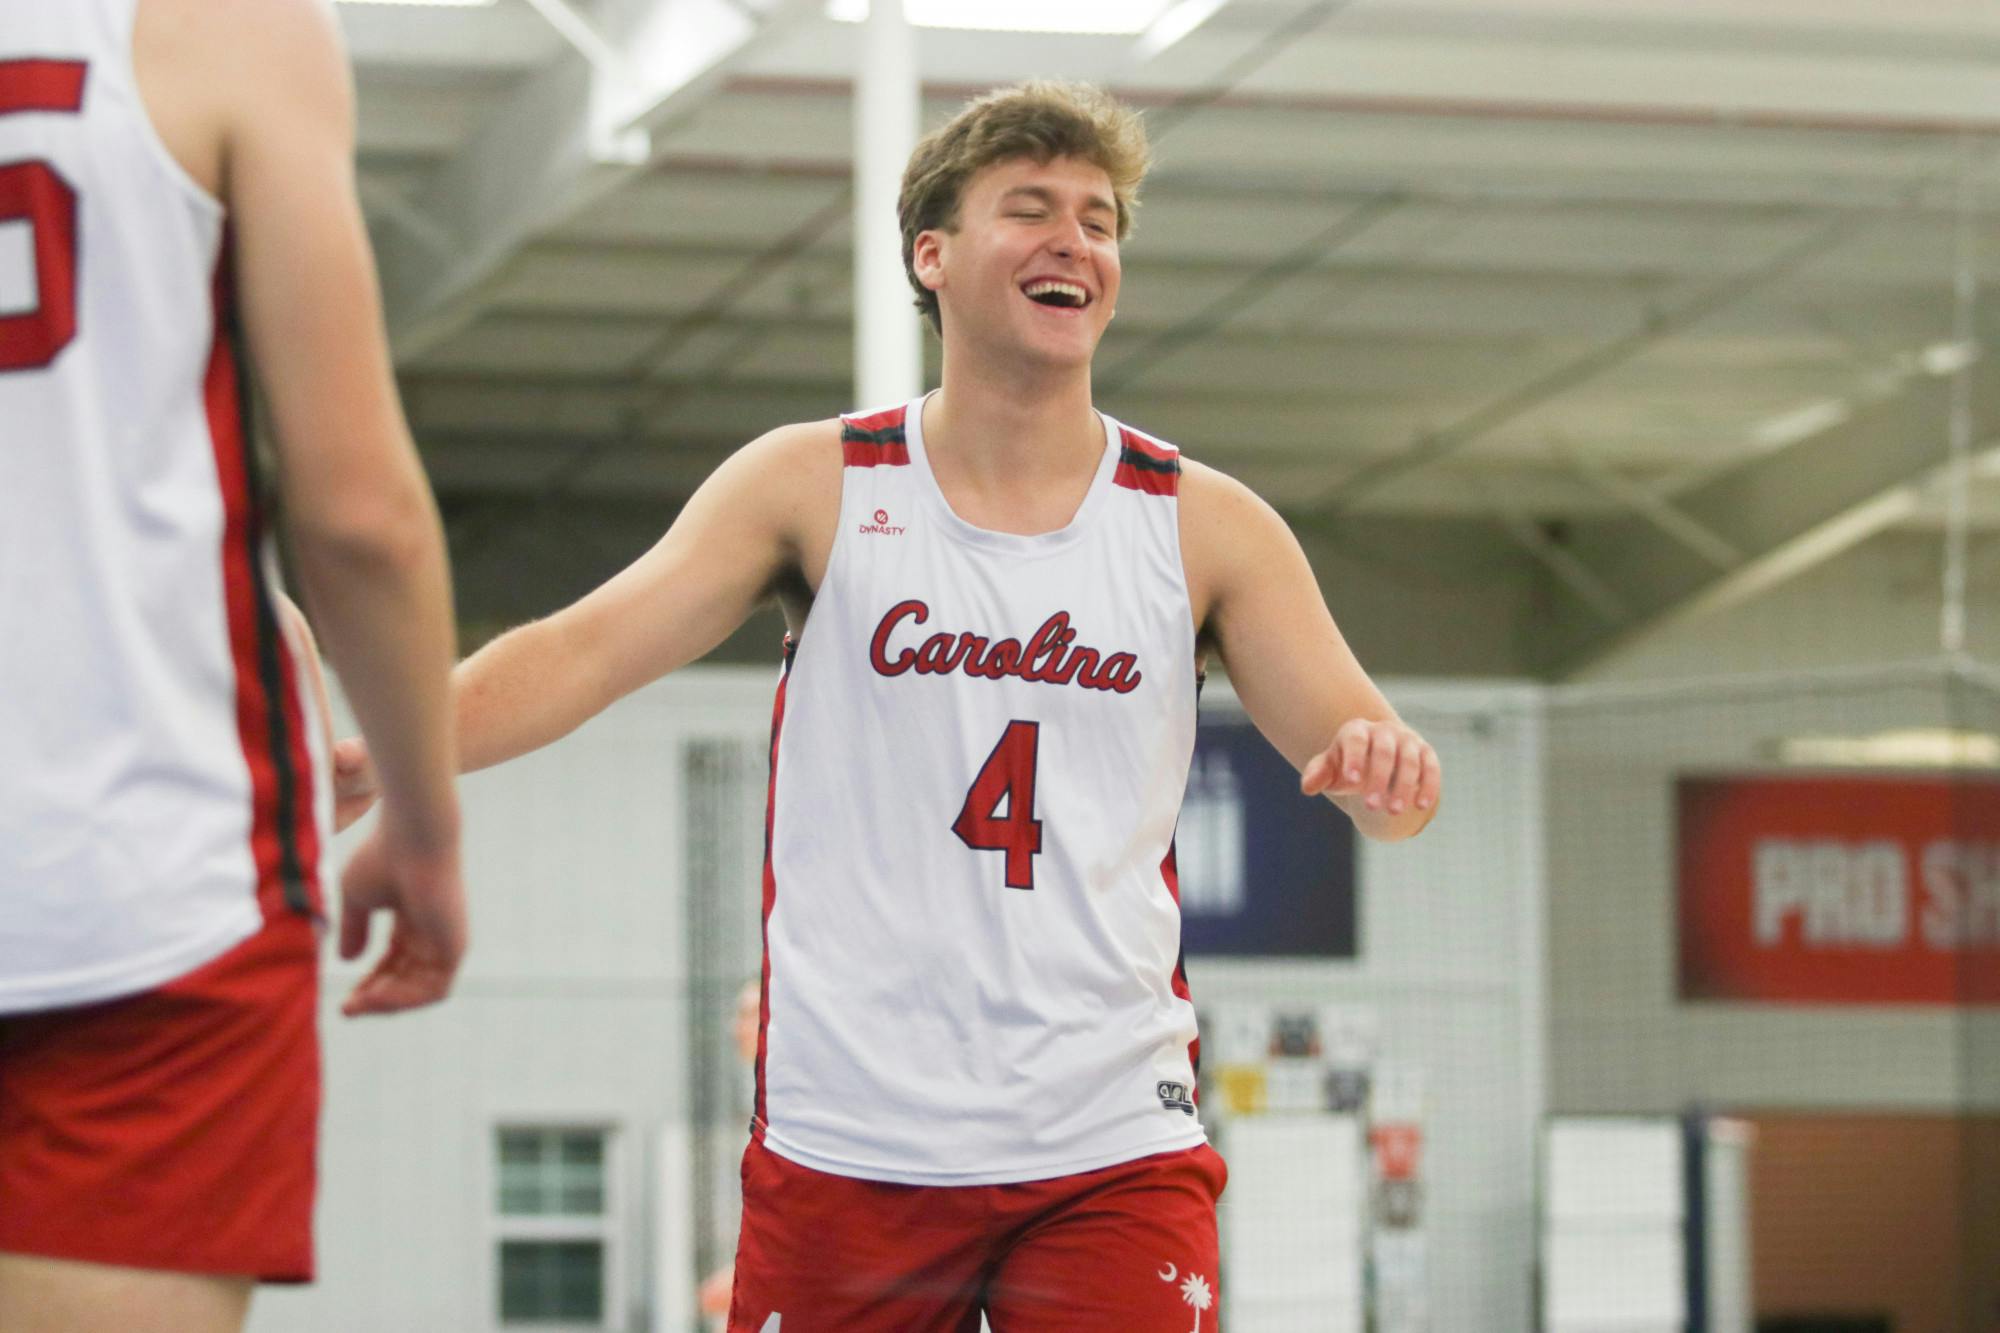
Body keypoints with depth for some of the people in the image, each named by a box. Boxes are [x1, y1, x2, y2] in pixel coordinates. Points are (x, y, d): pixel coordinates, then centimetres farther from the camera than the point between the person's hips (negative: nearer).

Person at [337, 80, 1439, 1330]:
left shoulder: (1201, 524, 5)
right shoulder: (816, 487, 3)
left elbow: (1354, 741, 2)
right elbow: (588, 649, -6)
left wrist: (1385, 767, -23)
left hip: (1110, 1146, 0)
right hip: (848, 1131, 0)